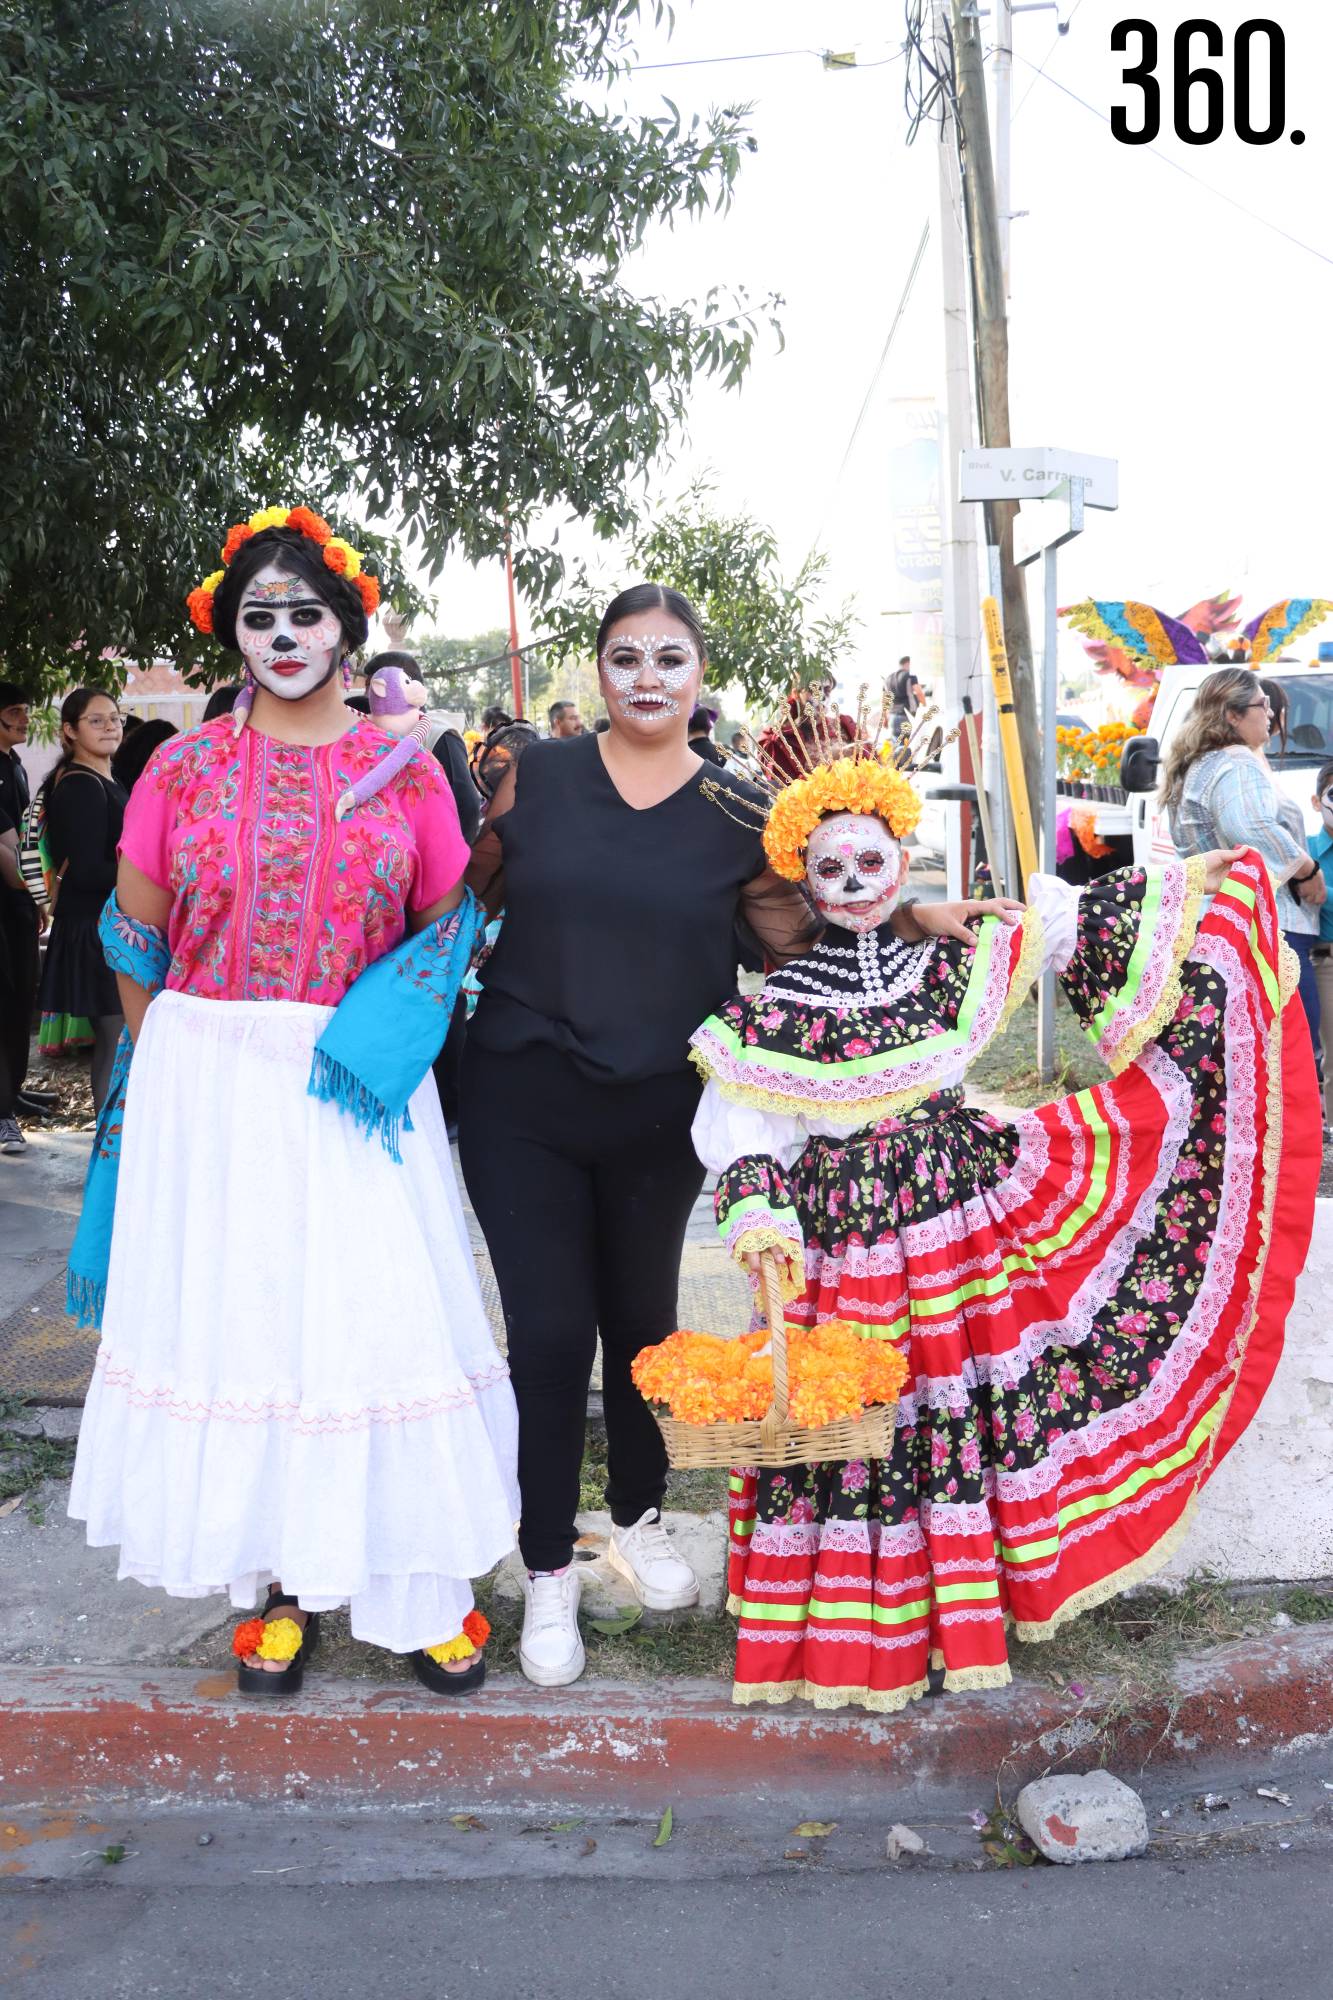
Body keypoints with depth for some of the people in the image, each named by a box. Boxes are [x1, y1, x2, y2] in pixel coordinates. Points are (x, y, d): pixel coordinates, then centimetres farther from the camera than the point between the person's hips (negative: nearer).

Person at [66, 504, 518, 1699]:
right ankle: (282, 1584, 23)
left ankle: (423, 1587, 17)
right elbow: (136, 942, 9)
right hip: (210, 1093, 1)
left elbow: (451, 926, 7)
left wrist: (377, 1029, -3)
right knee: (233, 1318, 7)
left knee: (380, 1316, 1)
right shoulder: (183, 769, 4)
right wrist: (201, 1053, 7)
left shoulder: (406, 771, 3)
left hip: (359, 1094, -1)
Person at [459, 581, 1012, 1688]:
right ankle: (548, 1570, 21)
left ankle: (639, 1518, 43)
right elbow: (466, 895, 9)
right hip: (522, 1105, -1)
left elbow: (812, 935, 3)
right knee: (549, 1333, 1)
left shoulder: (738, 814, -1)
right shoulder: (535, 776, -1)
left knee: (642, 1319, 18)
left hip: (657, 1115, 1)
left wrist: (920, 918, -8)